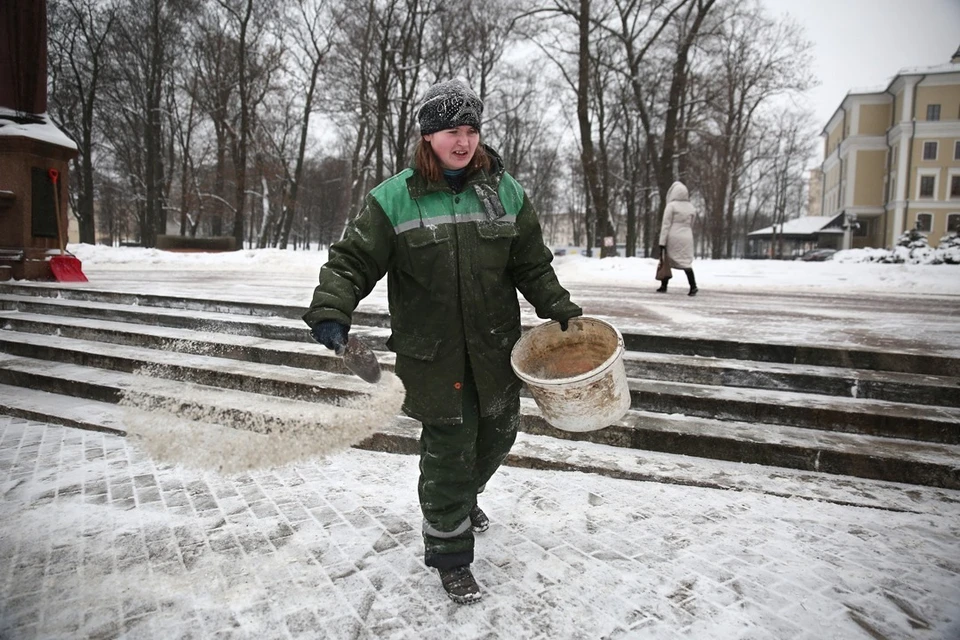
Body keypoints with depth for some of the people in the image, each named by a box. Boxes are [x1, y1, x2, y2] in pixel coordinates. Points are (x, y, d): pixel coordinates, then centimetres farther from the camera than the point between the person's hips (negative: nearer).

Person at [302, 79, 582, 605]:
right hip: (433, 356, -4)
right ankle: (448, 552, 26)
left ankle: (464, 498, 53)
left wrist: (561, 312, 4)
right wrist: (330, 310, -21)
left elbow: (533, 266, 10)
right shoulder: (394, 199, -6)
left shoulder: (505, 193, 4)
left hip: (495, 349, 5)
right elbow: (352, 261, -7)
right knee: (448, 449, 2)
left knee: (497, 434, 20)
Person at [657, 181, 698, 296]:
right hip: (687, 238, 4)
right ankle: (693, 286, -16)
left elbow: (666, 225, -9)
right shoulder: (691, 207, 11)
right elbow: (691, 225, 17)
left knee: (666, 260, 10)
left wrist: (662, 242, -10)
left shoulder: (671, 206, -6)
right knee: (686, 261, 2)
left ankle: (664, 286, 14)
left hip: (673, 237, -4)